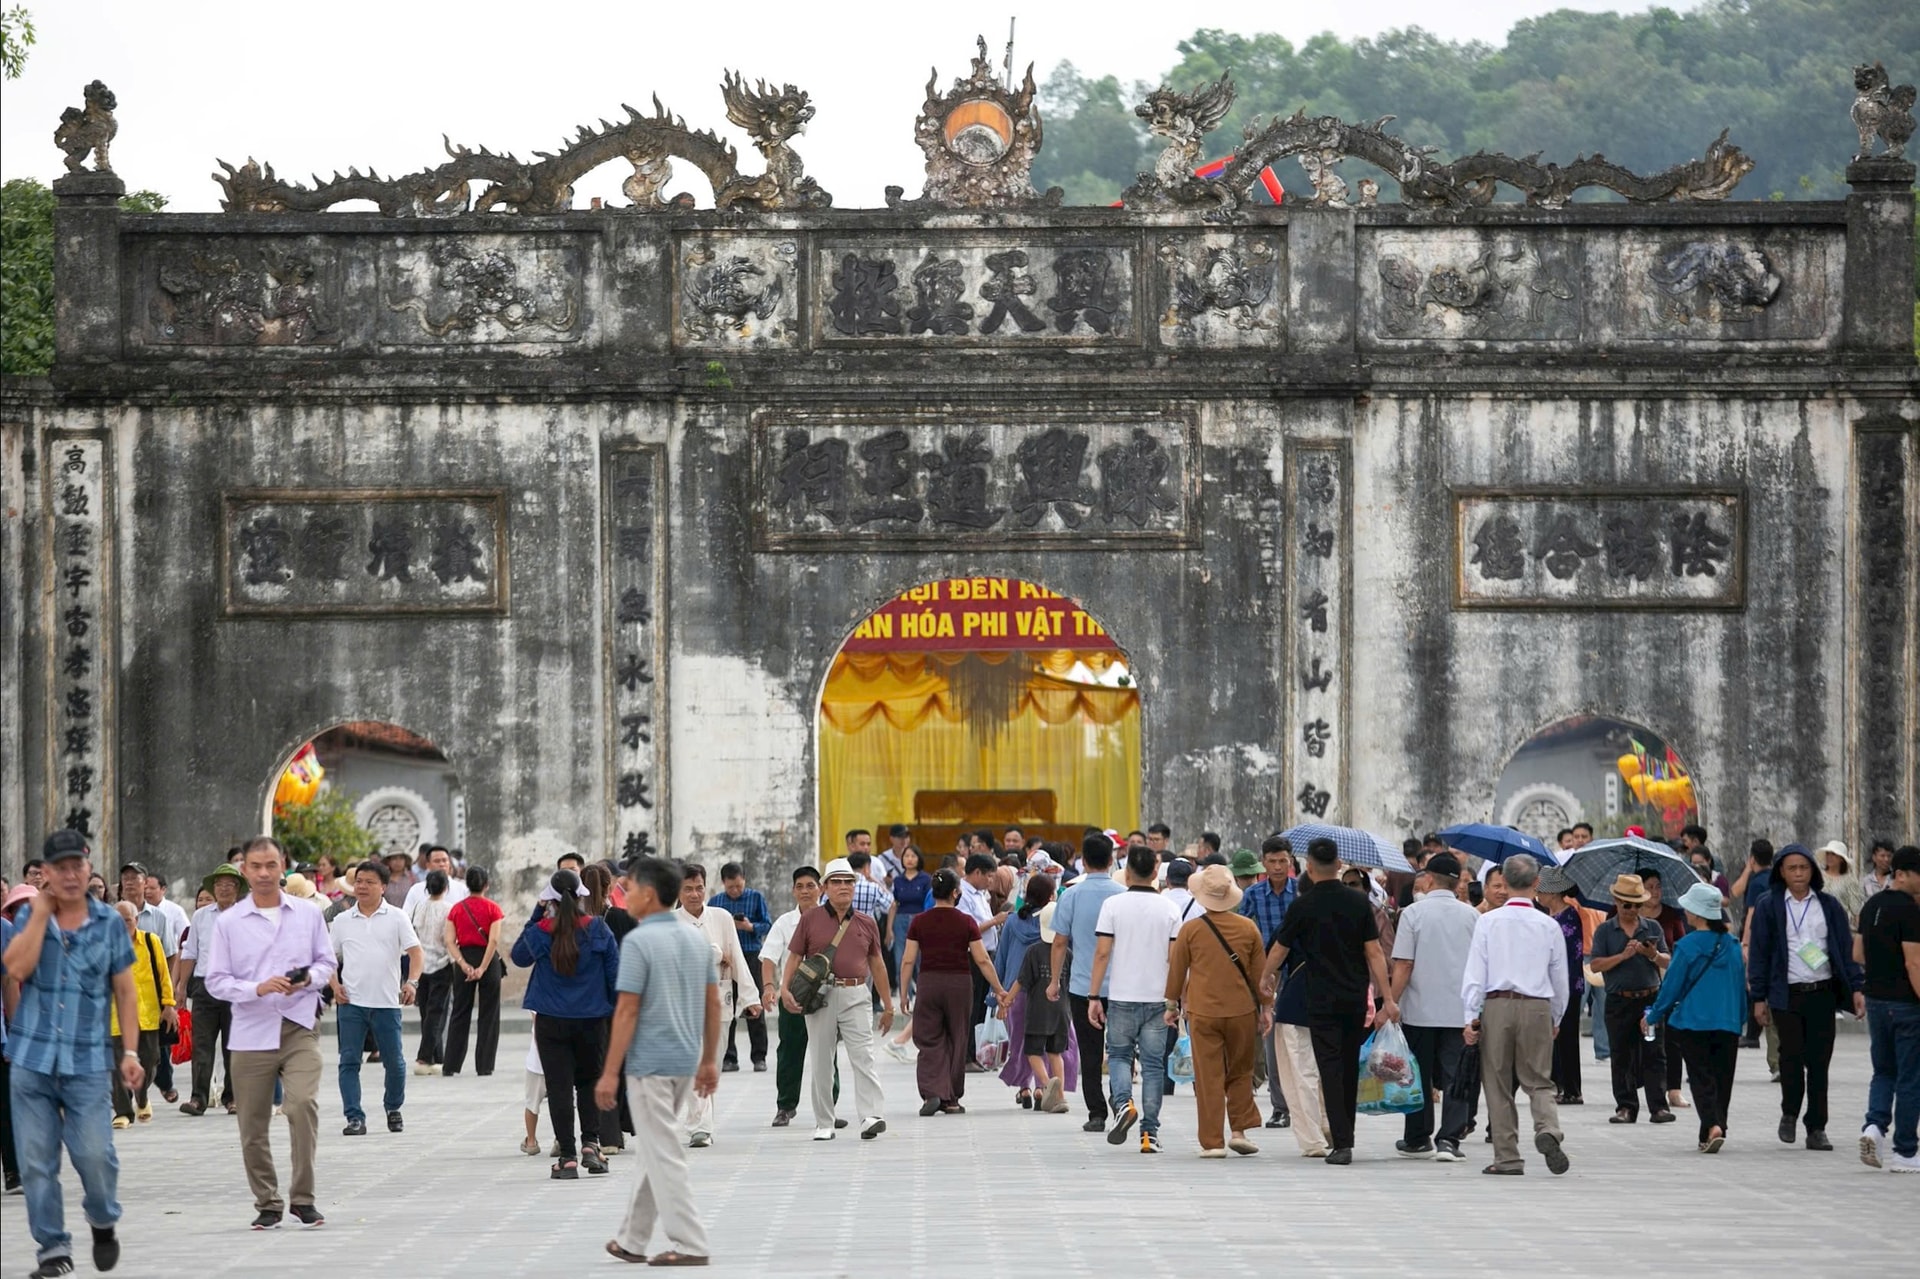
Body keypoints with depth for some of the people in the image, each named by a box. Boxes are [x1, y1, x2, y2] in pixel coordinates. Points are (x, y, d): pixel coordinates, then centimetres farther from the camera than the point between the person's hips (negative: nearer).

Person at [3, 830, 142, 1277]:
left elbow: (125, 992, 7)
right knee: (36, 1161, 0)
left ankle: (103, 1221, 19)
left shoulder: (109, 923, 5)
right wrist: (42, 911, -10)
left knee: (95, 1154, -9)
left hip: (88, 1060, -1)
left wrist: (130, 1051, 0)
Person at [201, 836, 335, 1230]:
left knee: (303, 1103, -20)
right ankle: (267, 1204, 20)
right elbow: (216, 981, 1)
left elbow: (327, 961, 14)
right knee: (252, 1127, 4)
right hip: (251, 1032, 1)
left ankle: (302, 1197, -9)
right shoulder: (229, 923, 3)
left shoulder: (308, 914, 8)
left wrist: (308, 980, -8)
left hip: (299, 1027, -1)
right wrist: (258, 988, -15)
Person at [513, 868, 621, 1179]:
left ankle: (568, 1156, 2)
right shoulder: (598, 929, -7)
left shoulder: (540, 932, -8)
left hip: (551, 1021, -1)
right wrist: (619, 1011, 12)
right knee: (590, 1080, 18)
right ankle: (590, 1143, 6)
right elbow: (614, 971, -1)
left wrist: (536, 915, 10)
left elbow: (519, 956, 13)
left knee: (559, 1086, 3)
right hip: (591, 1019, 1)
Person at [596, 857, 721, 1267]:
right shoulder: (698, 939, 7)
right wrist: (709, 1060, 17)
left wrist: (610, 1072, -14)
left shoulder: (638, 941, -16)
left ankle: (689, 1245, -4)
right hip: (686, 1062, 8)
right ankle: (633, 1240, 24)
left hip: (649, 1064, -8)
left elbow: (627, 1011, -18)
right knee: (653, 1151, 17)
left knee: (664, 1157, -3)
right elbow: (714, 1004, 10)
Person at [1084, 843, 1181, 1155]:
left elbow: (1102, 952, -7)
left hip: (1122, 998, -1)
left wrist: (1094, 996, -3)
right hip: (1157, 998, 1)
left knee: (1119, 1055, 13)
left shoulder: (1113, 905, -4)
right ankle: (1149, 1132, 5)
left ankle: (1123, 1103, -13)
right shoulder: (1168, 909, 1)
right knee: (1153, 1064, 6)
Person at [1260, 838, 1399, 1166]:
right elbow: (1374, 952, -2)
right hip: (1356, 997, 3)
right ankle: (1344, 1136, 26)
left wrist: (1266, 978, 24)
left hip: (1321, 1000, -3)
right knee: (1350, 1067, 16)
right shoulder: (1359, 902, -1)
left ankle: (1341, 1142, -14)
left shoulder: (1304, 905, -7)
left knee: (1330, 1069, -5)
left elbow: (1279, 948, 4)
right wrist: (1388, 998, 1)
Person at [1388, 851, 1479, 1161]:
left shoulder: (1413, 913, -6)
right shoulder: (1472, 916, 3)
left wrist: (1391, 1004, -3)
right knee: (1455, 1077, 3)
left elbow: (1403, 965, -9)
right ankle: (1449, 1139, -7)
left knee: (1419, 1075, 10)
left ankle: (1418, 1139, 20)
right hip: (1461, 1009, 2)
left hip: (1419, 1009, -2)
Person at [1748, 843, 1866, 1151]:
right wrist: (1759, 998, -1)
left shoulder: (1829, 906, 9)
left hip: (1822, 994, 2)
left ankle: (1816, 1129, 9)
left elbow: (1846, 949, 10)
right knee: (1791, 1055, -9)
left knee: (1819, 1061, 2)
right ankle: (1789, 1114, 15)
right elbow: (1759, 953, 4)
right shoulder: (1769, 908, 3)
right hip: (1786, 995, -2)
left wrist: (1856, 988, 1)